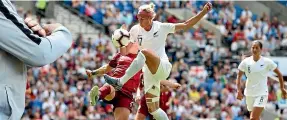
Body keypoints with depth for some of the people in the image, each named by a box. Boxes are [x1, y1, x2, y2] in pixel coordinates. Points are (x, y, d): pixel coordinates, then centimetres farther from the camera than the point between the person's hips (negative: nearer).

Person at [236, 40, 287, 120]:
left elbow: (279, 74, 4)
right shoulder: (245, 62, -1)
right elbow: (239, 76, 6)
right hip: (249, 94, 4)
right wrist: (239, 91, -5)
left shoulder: (267, 62, -6)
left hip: (262, 93, -4)